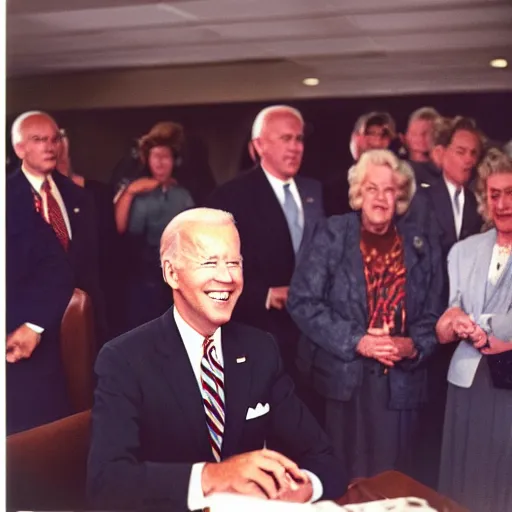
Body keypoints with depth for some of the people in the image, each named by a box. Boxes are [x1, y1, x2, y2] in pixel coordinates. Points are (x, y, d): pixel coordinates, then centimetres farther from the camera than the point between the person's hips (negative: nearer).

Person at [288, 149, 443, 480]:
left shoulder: (422, 248, 8)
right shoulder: (332, 235, 0)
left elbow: (433, 315, 9)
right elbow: (302, 301, -7)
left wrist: (413, 345, -12)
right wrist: (355, 341, -15)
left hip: (399, 383, 2)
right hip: (340, 378, -2)